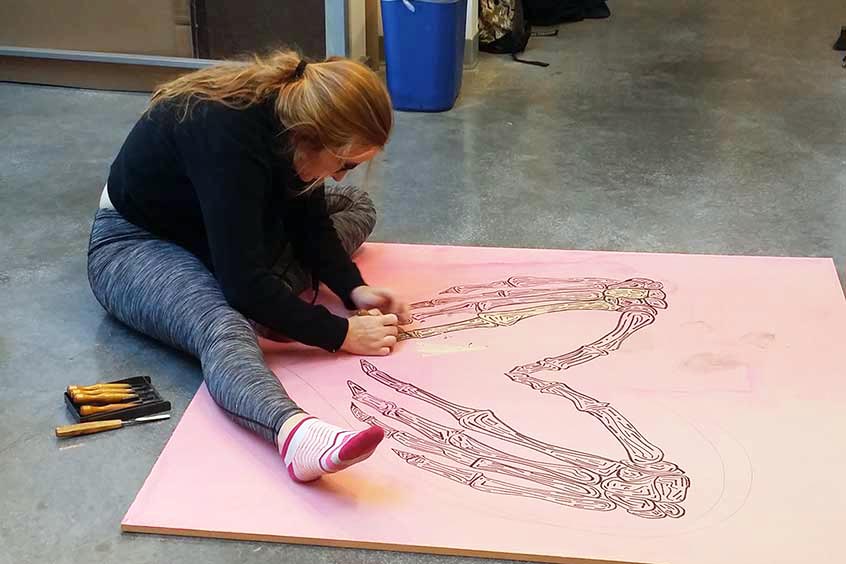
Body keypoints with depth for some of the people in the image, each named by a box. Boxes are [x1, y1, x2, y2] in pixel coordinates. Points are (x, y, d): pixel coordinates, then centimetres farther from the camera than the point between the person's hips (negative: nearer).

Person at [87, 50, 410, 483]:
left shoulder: (294, 111, -13)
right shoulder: (228, 137, -36)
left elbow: (309, 222, 0)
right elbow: (243, 281, -37)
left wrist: (353, 289, -14)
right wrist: (339, 334, -32)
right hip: (136, 241, -9)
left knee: (356, 205, 8)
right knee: (222, 326, -40)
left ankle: (281, 294, -17)